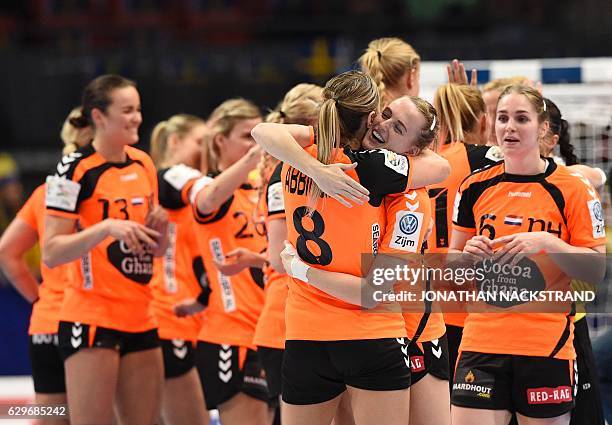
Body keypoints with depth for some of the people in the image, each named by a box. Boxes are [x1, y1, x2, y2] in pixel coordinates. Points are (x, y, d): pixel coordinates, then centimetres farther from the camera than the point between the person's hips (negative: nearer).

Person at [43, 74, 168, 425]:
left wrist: (159, 227, 0)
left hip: (140, 318, 7)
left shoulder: (144, 164, 12)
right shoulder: (76, 169, -9)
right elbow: (50, 253, -15)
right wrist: (106, 227, -25)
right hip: (90, 320, -7)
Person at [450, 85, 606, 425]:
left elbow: (597, 270, -5)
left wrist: (546, 242, -18)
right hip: (481, 343, 2)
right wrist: (469, 255, -4)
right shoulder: (476, 187, 8)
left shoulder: (573, 189, -2)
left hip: (548, 346, -2)